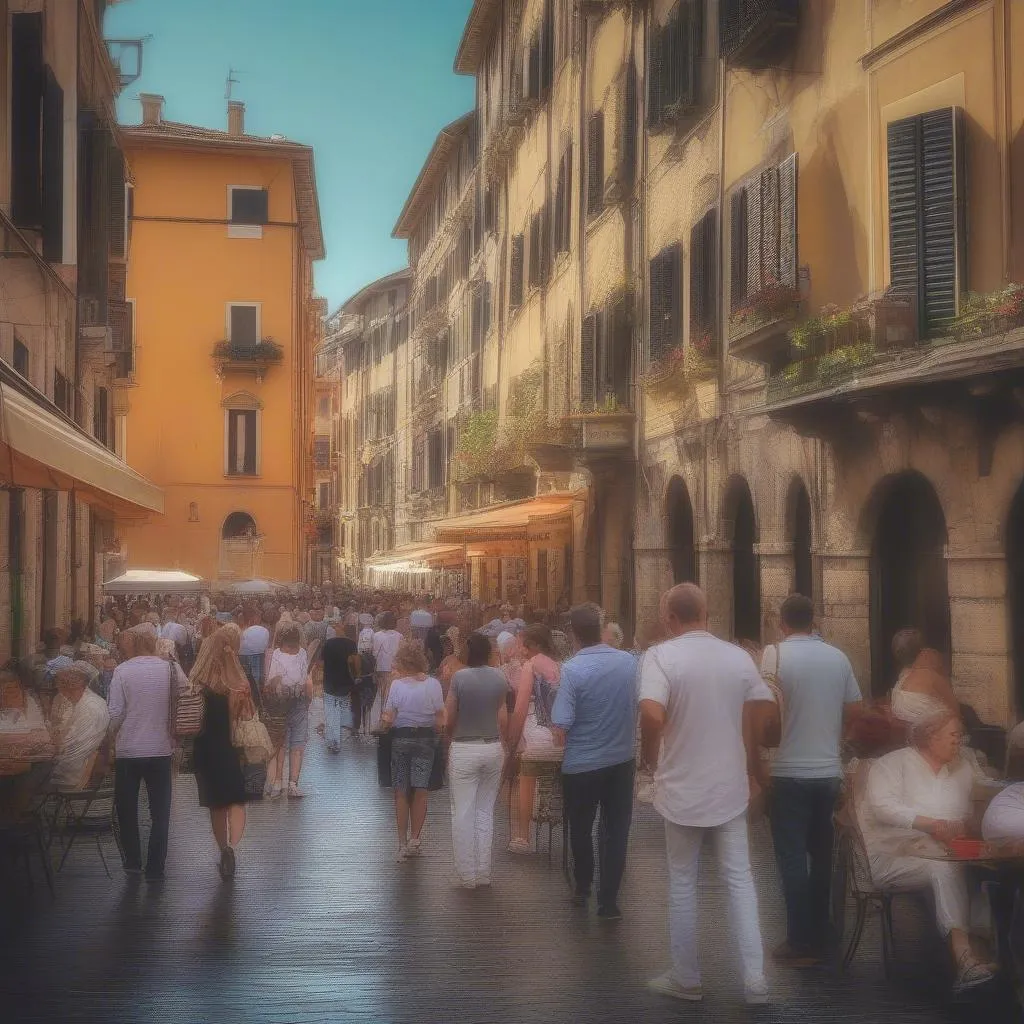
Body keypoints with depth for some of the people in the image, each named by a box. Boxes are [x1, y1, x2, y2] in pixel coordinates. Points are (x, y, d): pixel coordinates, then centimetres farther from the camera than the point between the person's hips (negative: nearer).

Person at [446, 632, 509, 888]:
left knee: (463, 813, 5)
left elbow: (450, 718, -7)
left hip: (464, 749, -4)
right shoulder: (499, 678, -1)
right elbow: (503, 718, 2)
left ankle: (467, 874, 7)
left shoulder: (459, 678, -12)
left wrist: (452, 736, 12)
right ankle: (484, 872, 16)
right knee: (486, 811, 14)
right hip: (493, 749, 4)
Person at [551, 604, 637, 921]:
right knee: (616, 830, 10)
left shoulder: (572, 669, -19)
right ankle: (608, 901, 11)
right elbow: (642, 707, 9)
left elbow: (561, 725, -20)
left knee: (581, 829, 17)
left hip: (583, 764, -3)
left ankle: (583, 889, 33)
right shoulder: (629, 662, -5)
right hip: (622, 761, 3)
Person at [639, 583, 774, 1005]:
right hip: (731, 788, 3)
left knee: (682, 883, 11)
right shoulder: (738, 656, 0)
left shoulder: (661, 655, -14)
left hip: (683, 789, -3)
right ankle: (755, 979, 11)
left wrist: (650, 756, -11)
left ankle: (686, 979, 22)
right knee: (739, 880, 12)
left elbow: (652, 715, -28)